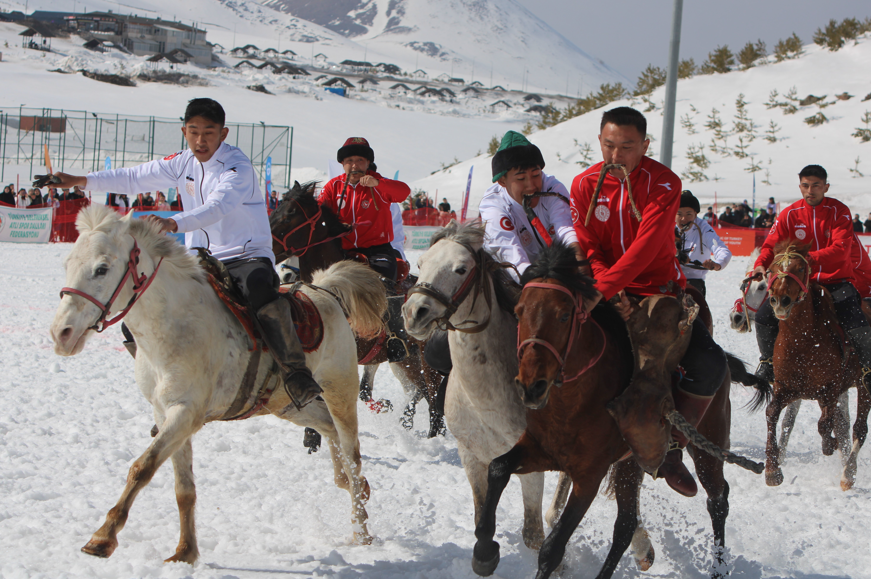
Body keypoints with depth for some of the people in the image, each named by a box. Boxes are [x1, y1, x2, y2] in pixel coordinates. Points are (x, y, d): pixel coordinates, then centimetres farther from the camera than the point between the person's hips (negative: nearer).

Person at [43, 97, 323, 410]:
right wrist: (82, 180, 9)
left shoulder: (237, 166, -16)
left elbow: (217, 206, -34)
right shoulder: (184, 163, 6)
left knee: (260, 290, -42)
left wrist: (174, 223, -50)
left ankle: (296, 376, -38)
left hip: (248, 257, -7)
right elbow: (136, 178, 16)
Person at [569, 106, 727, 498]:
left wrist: (603, 288, -37)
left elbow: (646, 245, -24)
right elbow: (587, 249, -3)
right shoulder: (584, 185, -1)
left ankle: (670, 450, -4)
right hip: (607, 295, 1)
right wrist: (610, 293, -23)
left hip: (661, 291, -1)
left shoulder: (664, 183, -11)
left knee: (709, 366, -21)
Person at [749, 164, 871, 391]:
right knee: (764, 316, -12)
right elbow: (771, 244, 0)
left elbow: (842, 249, -18)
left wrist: (812, 258, -34)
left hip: (836, 280, -3)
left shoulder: (839, 211, -6)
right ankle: (768, 362, 13)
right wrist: (761, 264, -22)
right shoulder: (790, 214, 2)